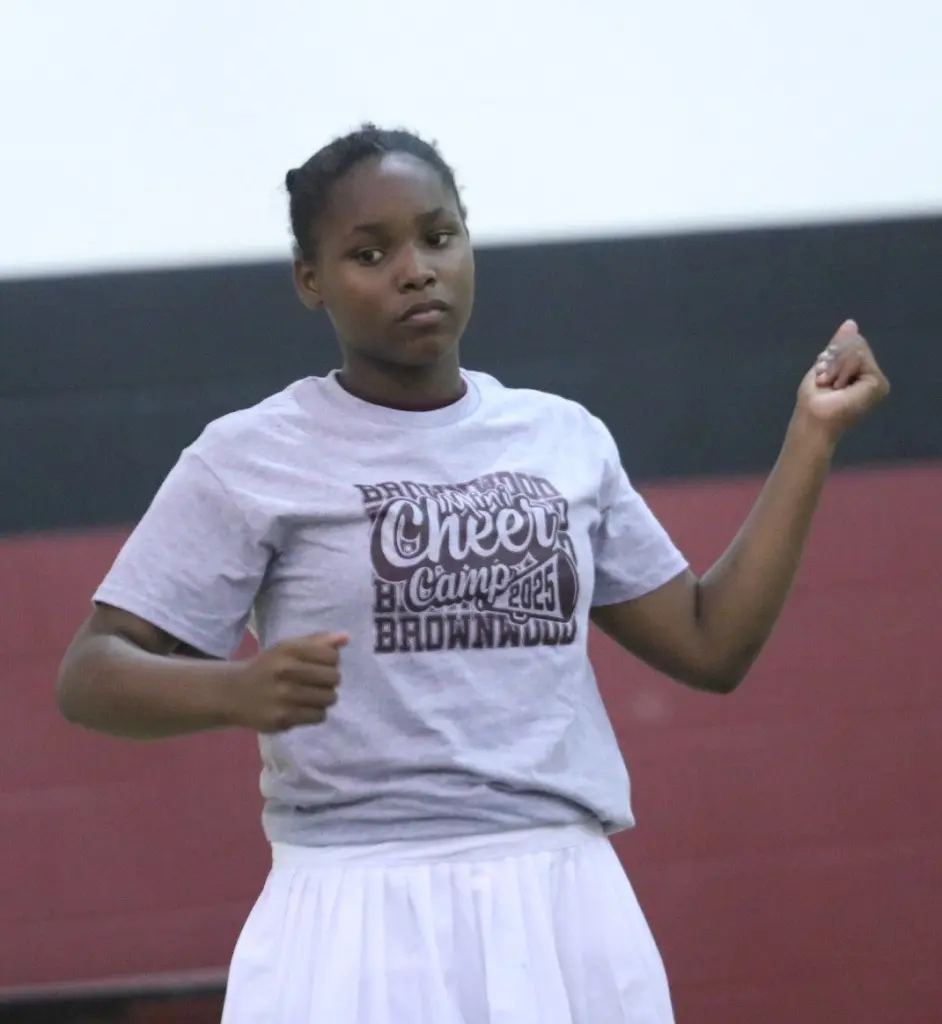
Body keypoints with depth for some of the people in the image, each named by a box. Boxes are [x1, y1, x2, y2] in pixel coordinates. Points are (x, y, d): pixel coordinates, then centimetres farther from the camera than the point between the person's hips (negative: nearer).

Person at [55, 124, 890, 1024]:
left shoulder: (568, 440, 13)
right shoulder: (249, 459, 0)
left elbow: (709, 646, 16)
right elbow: (90, 678, -4)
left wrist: (812, 436, 13)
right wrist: (238, 690, -24)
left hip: (568, 916, 4)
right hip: (360, 927, -4)